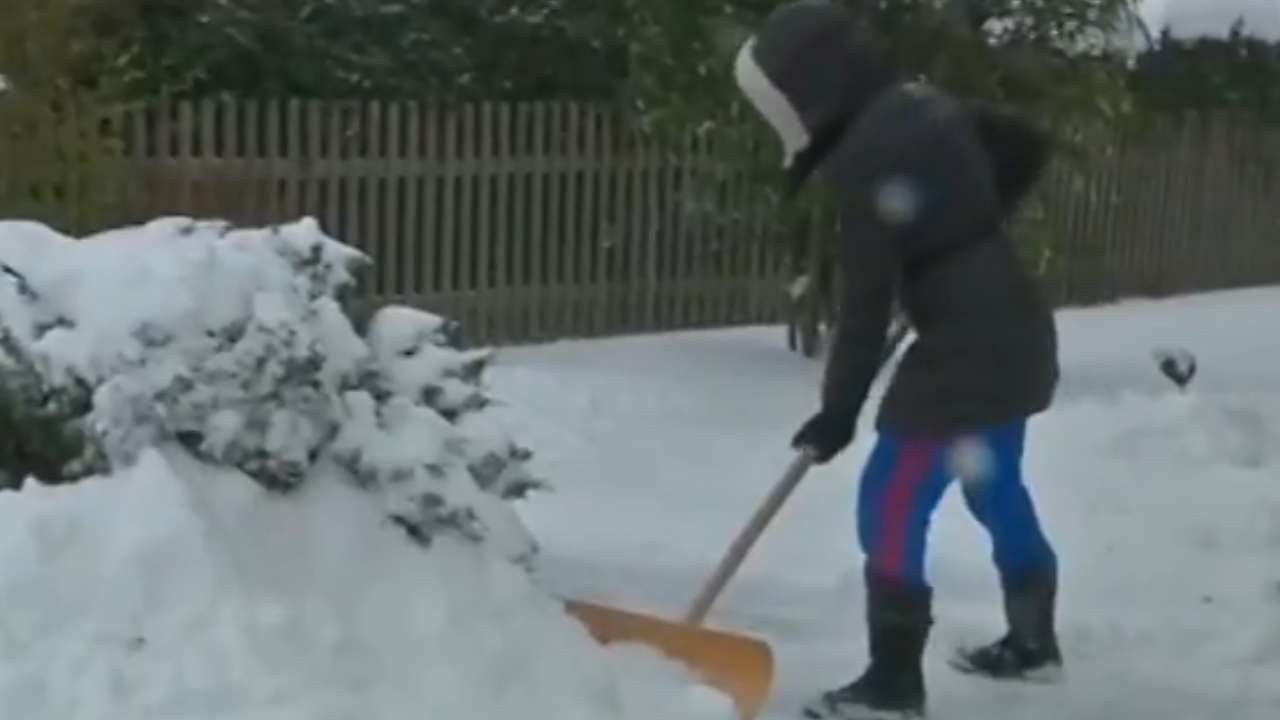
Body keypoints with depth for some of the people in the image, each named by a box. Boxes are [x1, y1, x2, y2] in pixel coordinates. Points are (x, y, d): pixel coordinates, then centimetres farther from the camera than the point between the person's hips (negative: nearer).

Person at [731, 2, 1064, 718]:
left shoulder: (871, 160, -20)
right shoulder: (926, 104, 6)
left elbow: (867, 304, -19)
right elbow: (1030, 147, 17)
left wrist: (839, 409, -12)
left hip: (968, 347, -10)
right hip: (1014, 330, 10)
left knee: (892, 503, -5)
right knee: (997, 486, 24)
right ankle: (1033, 641, 39)